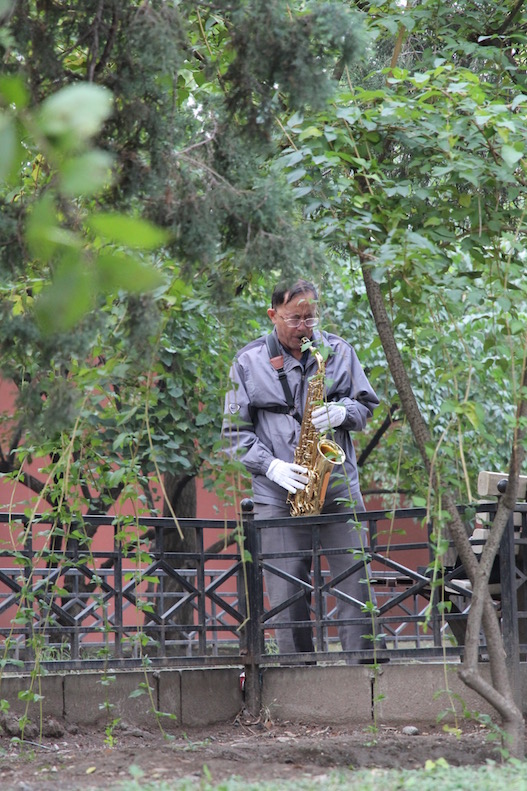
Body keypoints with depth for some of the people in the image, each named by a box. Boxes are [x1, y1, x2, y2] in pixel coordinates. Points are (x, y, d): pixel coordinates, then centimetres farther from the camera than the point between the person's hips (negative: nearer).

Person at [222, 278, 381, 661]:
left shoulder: (338, 350, 8)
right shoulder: (249, 362, 3)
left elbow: (367, 404, 15)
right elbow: (236, 431, 3)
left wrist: (342, 413, -8)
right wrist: (272, 466, -11)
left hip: (340, 487, 1)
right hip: (279, 496, -1)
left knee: (355, 583, -3)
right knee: (288, 596, -2)